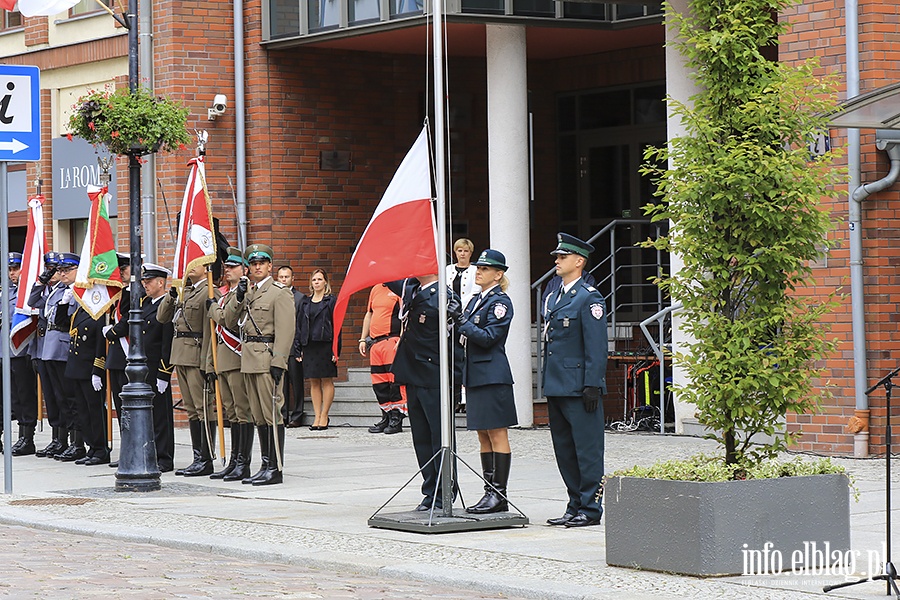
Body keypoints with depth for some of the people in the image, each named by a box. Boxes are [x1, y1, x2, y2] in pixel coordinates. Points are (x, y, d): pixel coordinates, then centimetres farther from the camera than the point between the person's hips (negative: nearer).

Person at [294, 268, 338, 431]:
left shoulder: (331, 301, 1)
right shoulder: (305, 303, 14)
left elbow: (336, 326, -3)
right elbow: (299, 326, 15)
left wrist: (336, 350, -10)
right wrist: (298, 349, 7)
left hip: (325, 345, -4)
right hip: (309, 345, 4)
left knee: (327, 381, -2)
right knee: (314, 382, 4)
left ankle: (324, 416, 2)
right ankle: (317, 417, 7)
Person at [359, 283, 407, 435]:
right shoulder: (376, 289, 19)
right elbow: (369, 315, 25)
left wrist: (401, 340, -19)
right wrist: (363, 339, 21)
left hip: (392, 341, -8)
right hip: (375, 341, 8)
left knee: (395, 380, -7)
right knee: (379, 383, 8)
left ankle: (396, 419, -2)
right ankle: (386, 418, 16)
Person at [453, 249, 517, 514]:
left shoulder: (501, 302, -8)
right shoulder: (475, 300, 17)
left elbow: (488, 337, -17)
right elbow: (466, 335, 19)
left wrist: (461, 322, -16)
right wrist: (456, 322, 2)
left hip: (493, 376, -9)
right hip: (475, 375, 9)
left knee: (497, 434, -6)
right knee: (483, 435, 10)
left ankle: (499, 494, -4)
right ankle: (490, 491, 14)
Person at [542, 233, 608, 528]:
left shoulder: (589, 298, -9)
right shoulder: (554, 298, 17)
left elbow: (596, 347, -13)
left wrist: (592, 386, -18)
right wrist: (548, 382, 17)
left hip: (579, 388, -9)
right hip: (556, 387, 9)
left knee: (587, 448, -4)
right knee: (564, 451, 12)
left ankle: (590, 509, 0)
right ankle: (575, 507, 18)